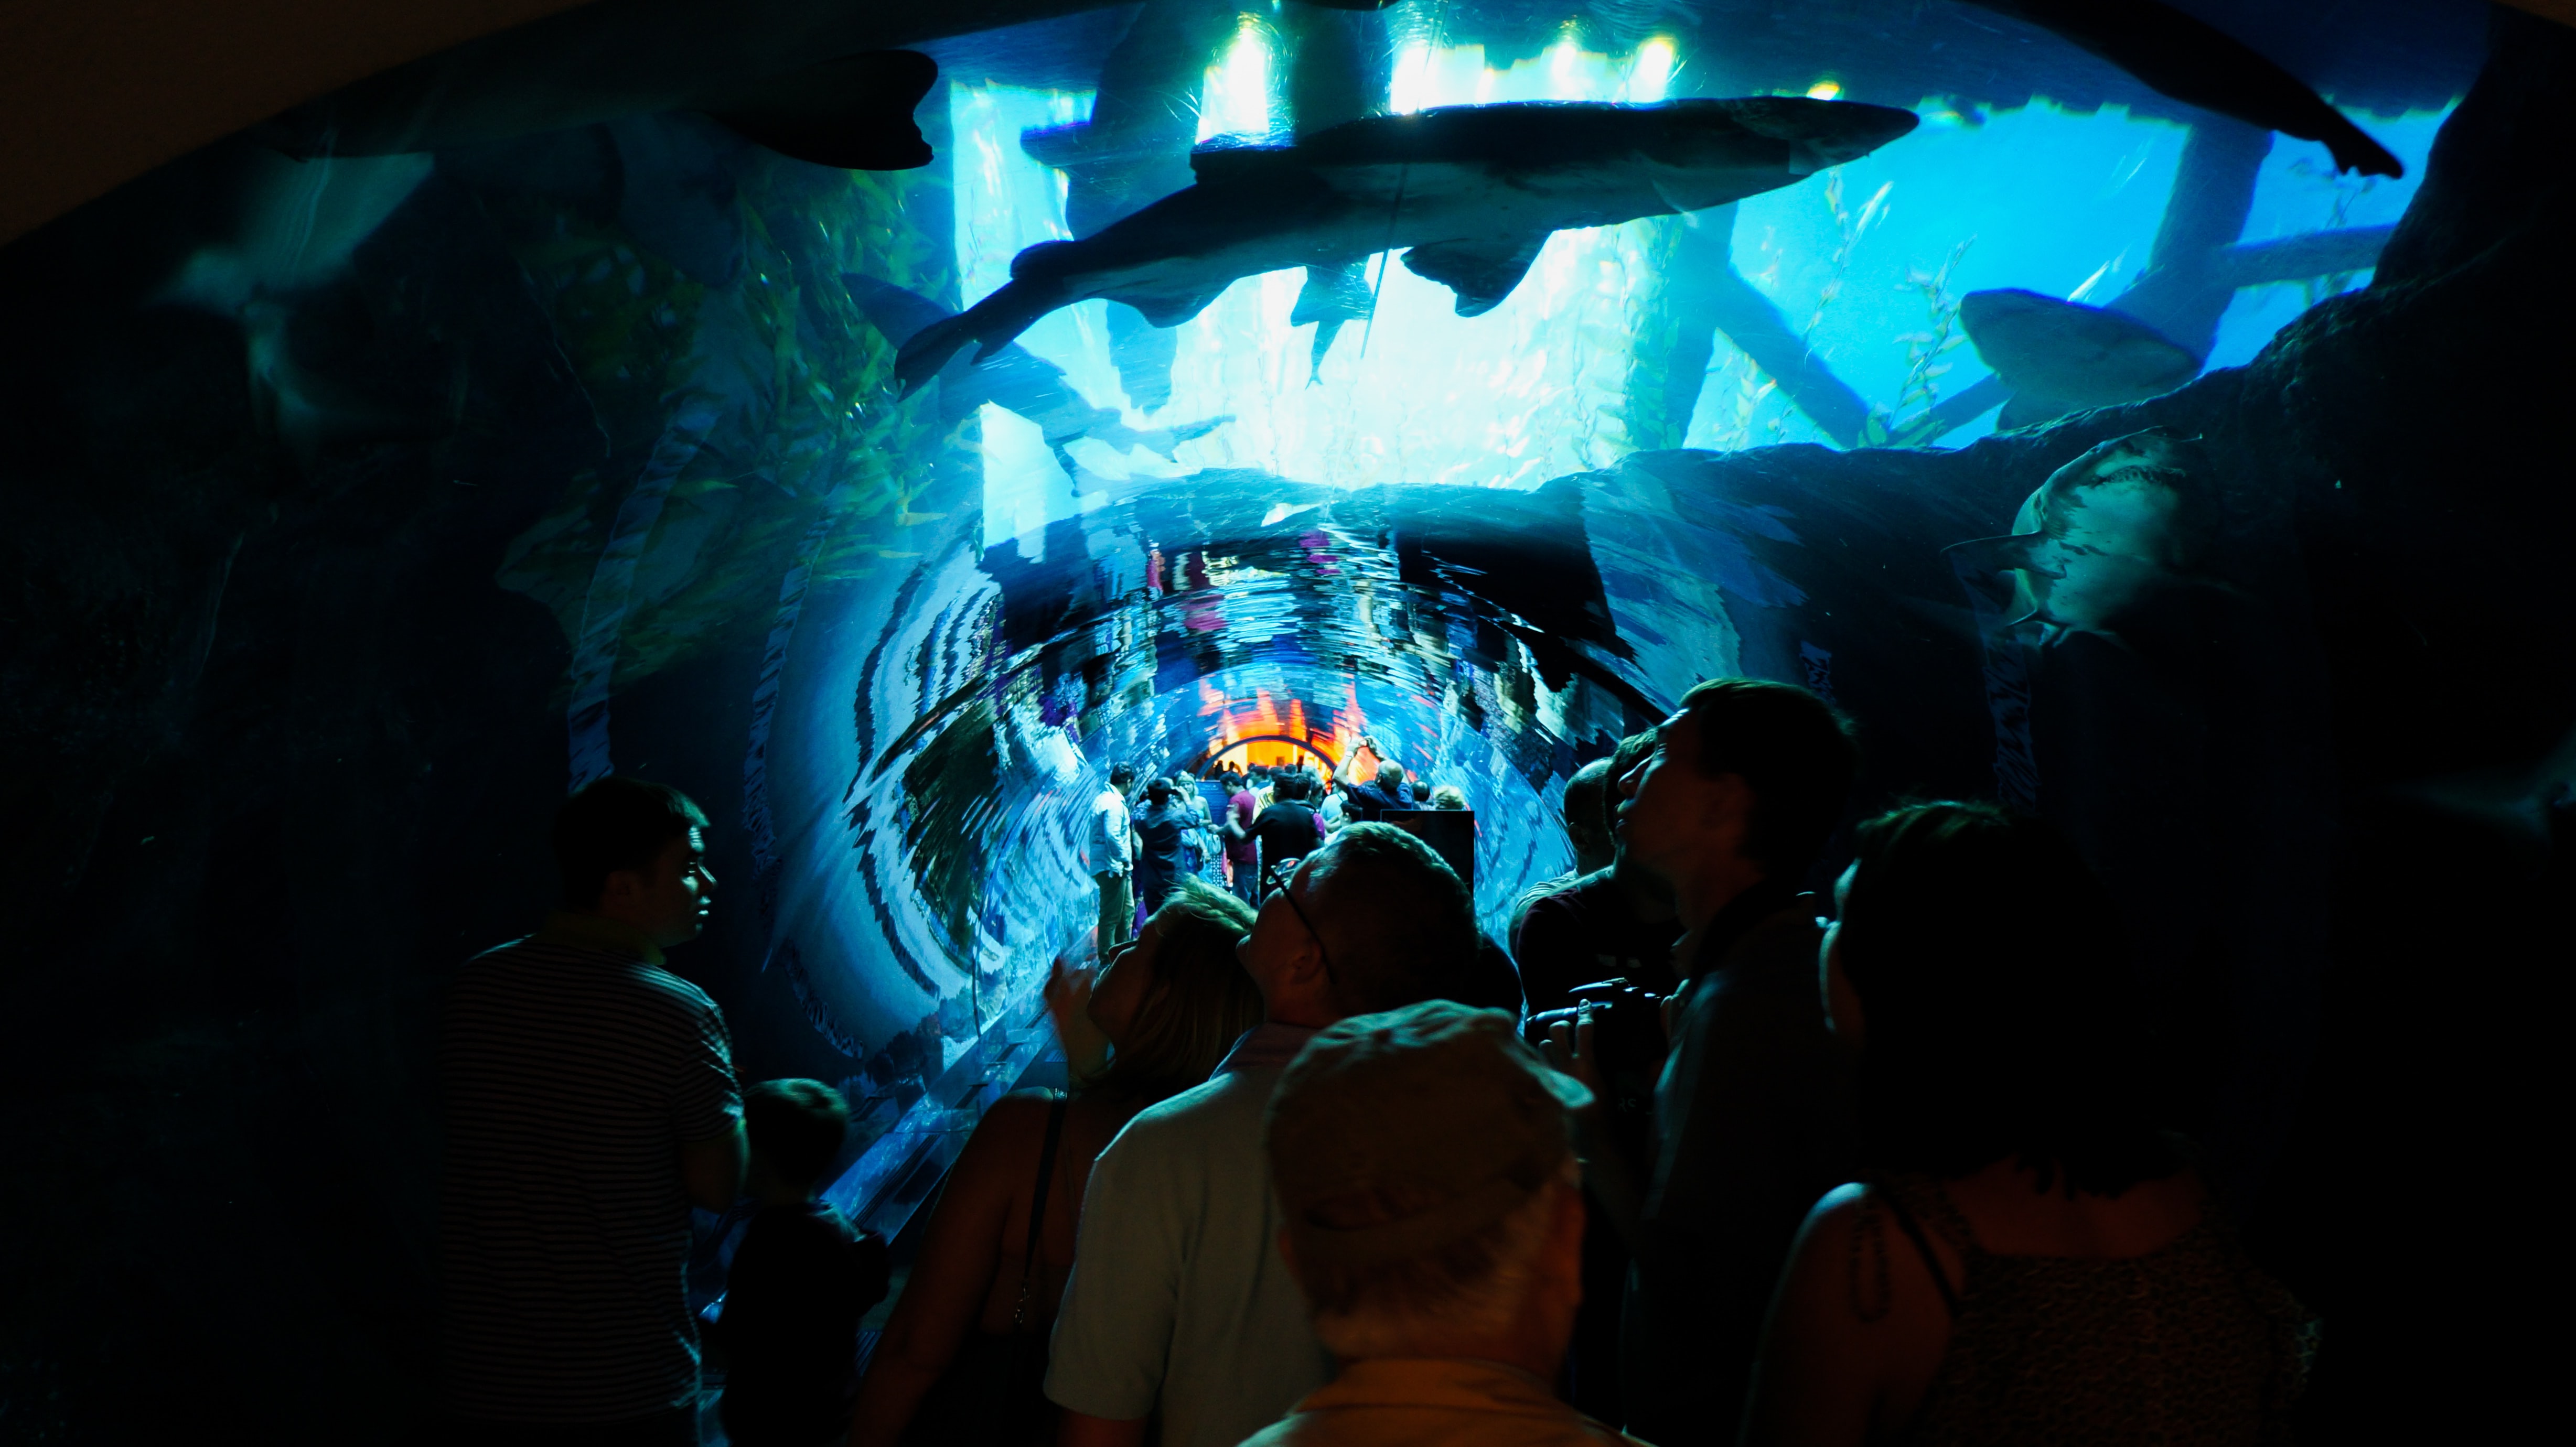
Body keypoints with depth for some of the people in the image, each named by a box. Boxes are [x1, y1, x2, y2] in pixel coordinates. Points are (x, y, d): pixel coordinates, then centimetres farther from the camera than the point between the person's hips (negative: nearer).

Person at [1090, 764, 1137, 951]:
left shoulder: (1102, 797, 14)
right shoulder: (1114, 804, -18)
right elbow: (1112, 836, -28)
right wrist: (1124, 860, -18)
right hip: (1113, 869, -11)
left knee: (1128, 910, 19)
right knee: (1111, 917, -3)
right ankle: (1107, 960, 3)